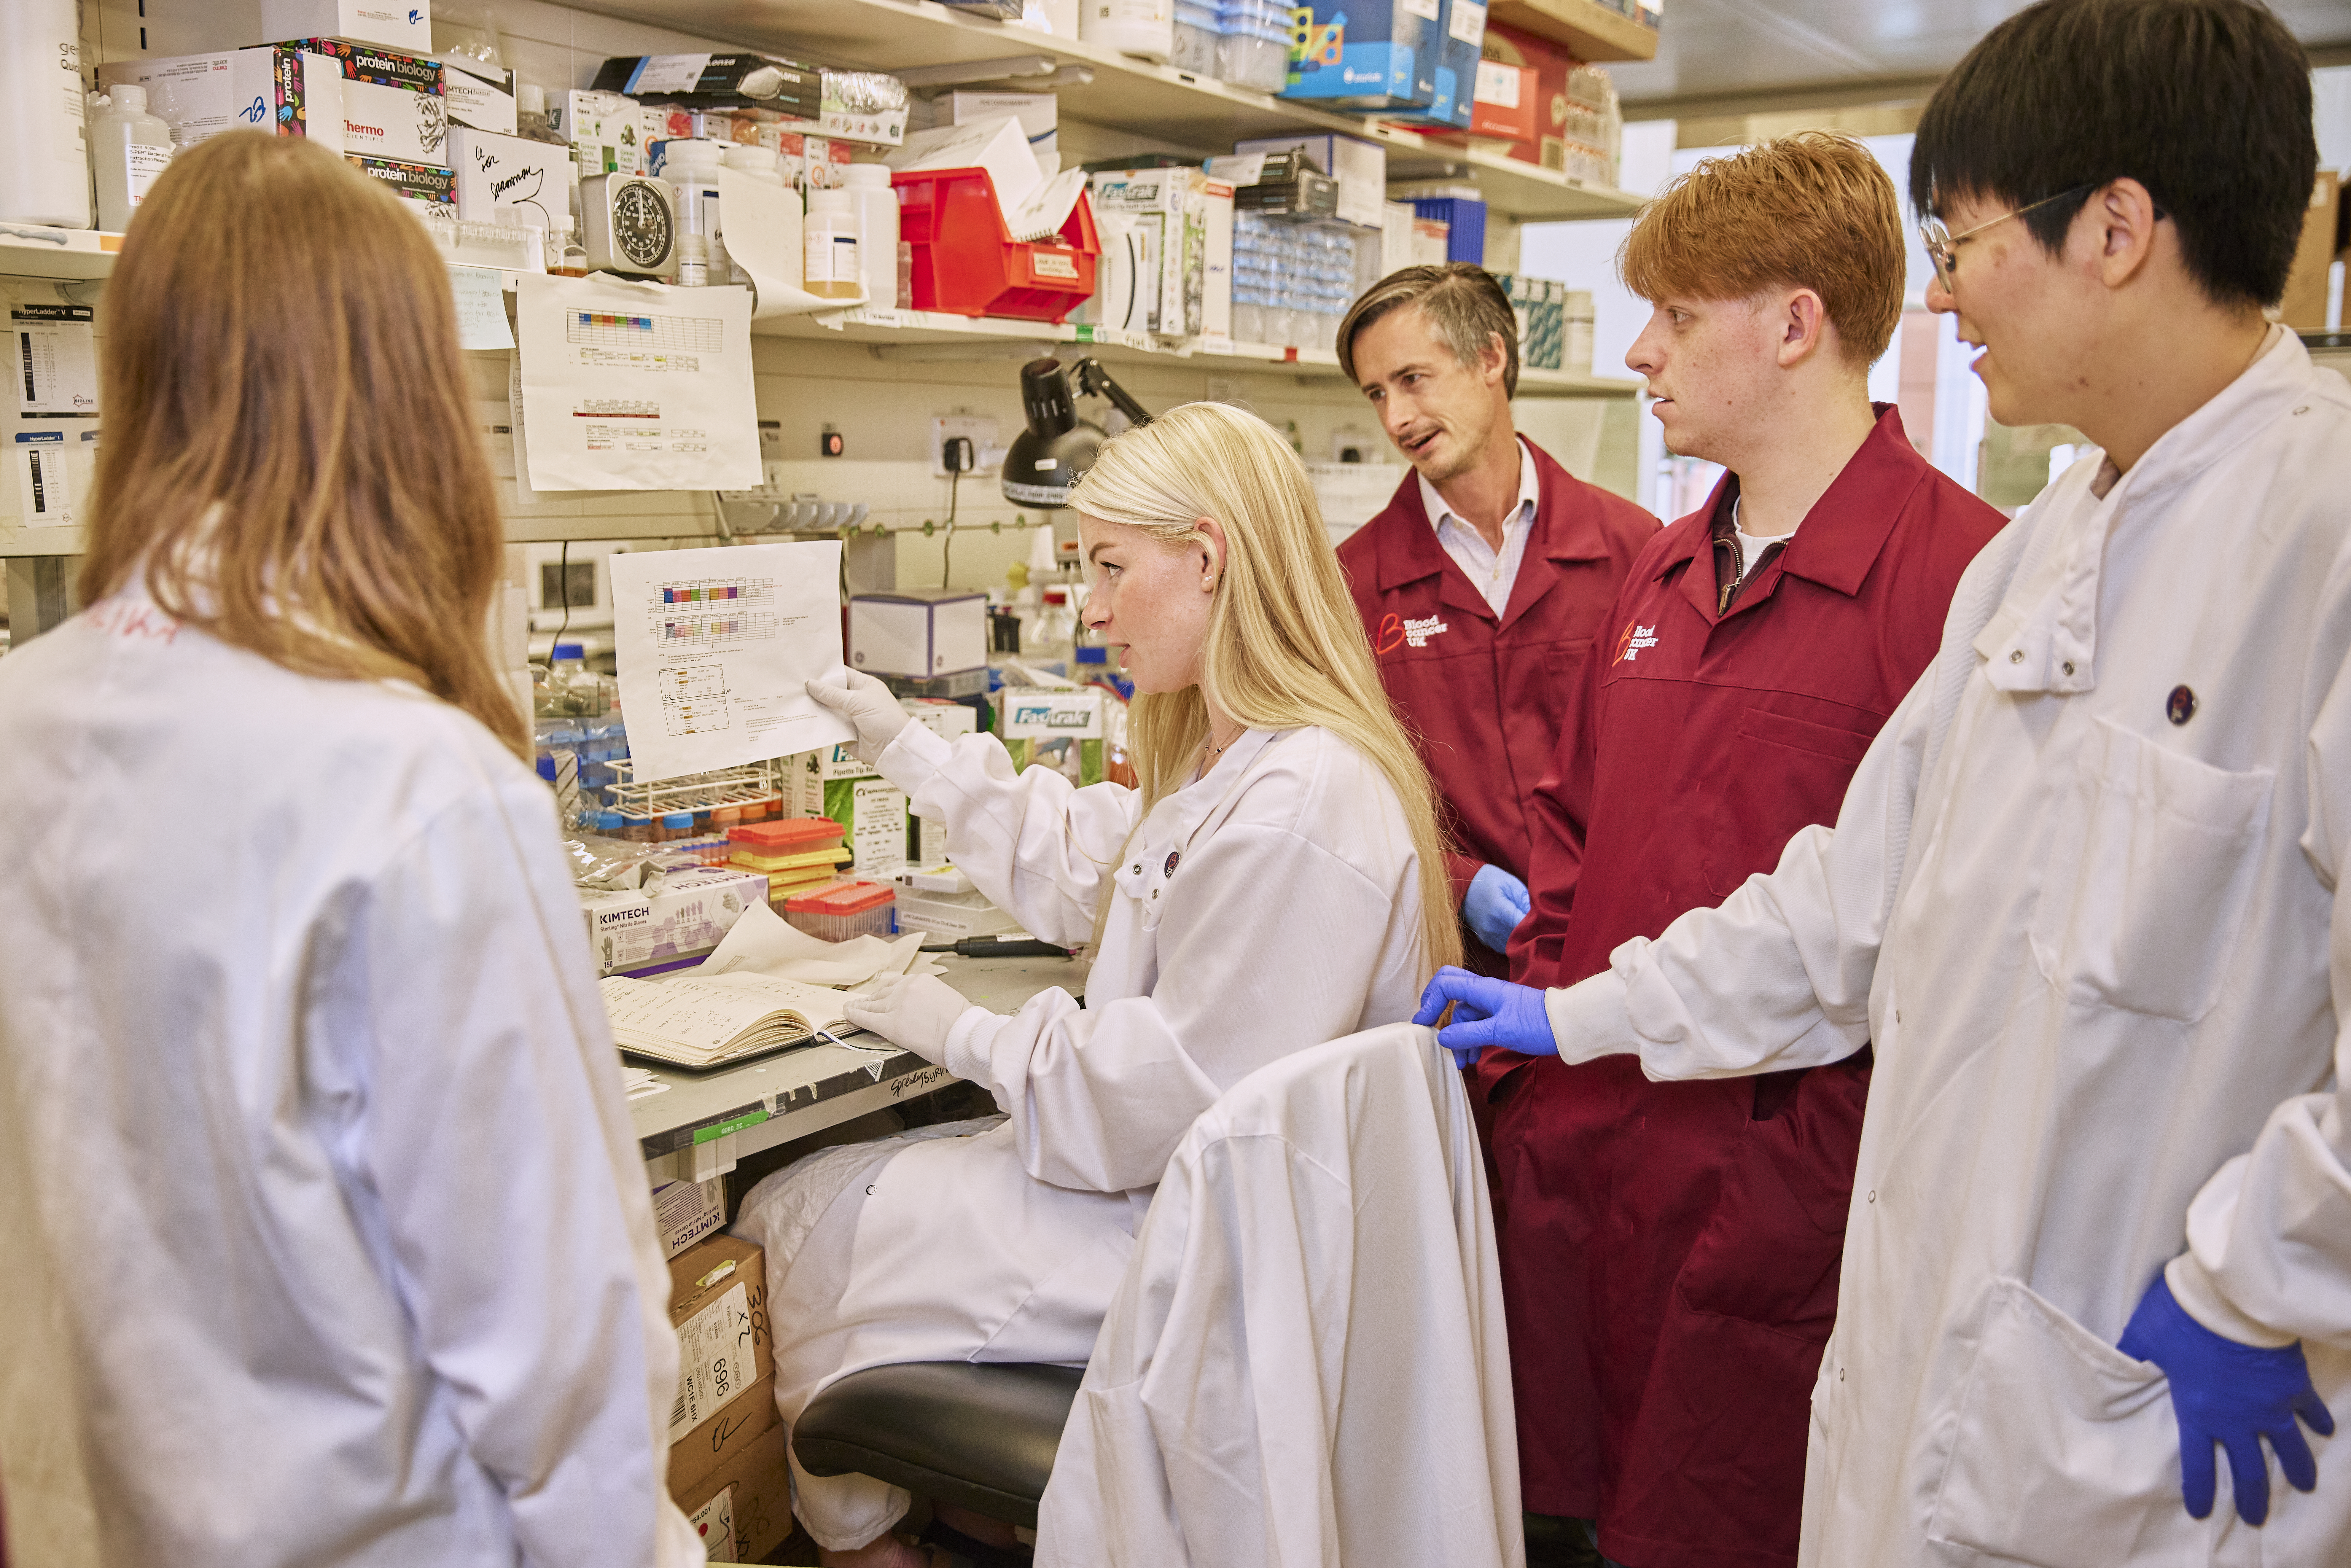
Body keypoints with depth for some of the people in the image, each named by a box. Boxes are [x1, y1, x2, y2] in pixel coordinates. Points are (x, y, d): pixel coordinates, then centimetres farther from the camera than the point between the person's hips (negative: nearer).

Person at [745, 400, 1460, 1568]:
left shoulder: (1301, 803, -27)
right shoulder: (1229, 761, 8)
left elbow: (1188, 1091, -26)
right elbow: (1081, 870, 23)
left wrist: (971, 1037, -14)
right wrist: (904, 750, 23)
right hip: (1176, 1196, 10)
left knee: (793, 1220, -2)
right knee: (827, 1185, 8)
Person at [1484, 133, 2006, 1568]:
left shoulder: (1964, 576, -15)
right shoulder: (1667, 573, 11)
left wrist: (1811, 1173, -17)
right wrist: (1532, 1054, 7)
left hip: (1772, 1215, -7)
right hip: (1570, 1166, 8)